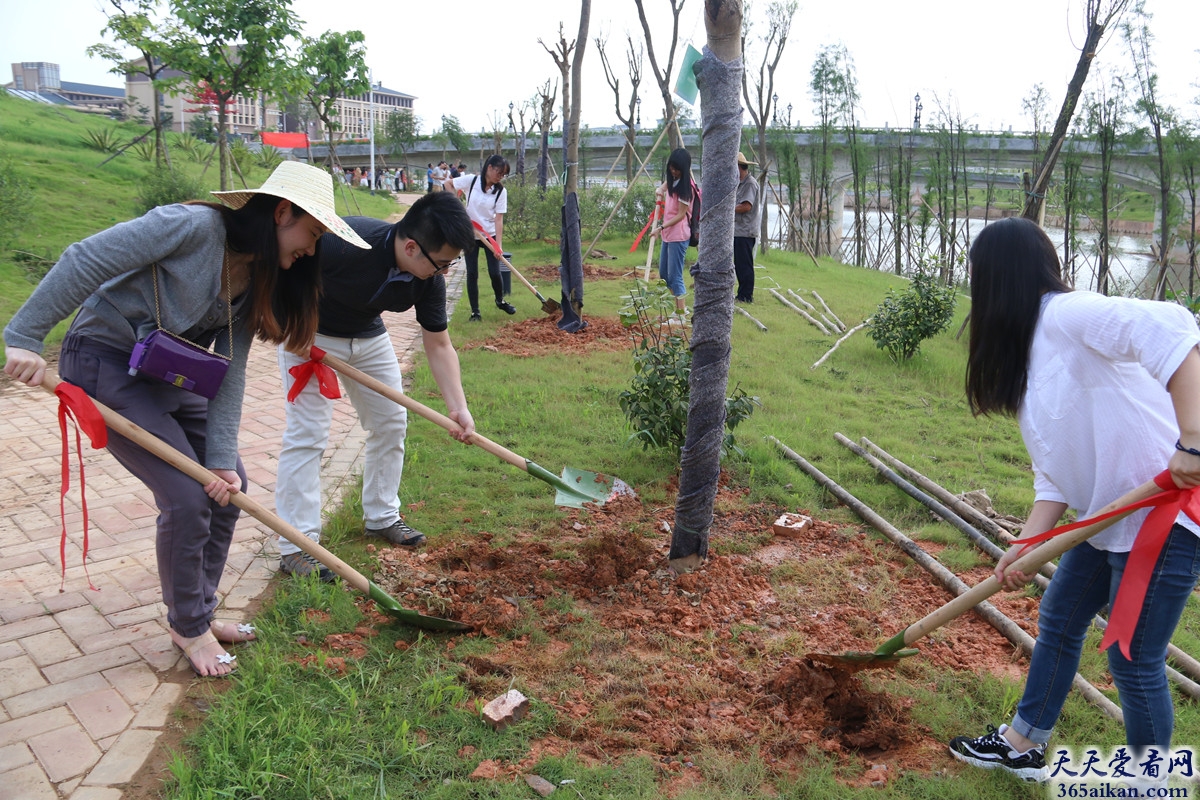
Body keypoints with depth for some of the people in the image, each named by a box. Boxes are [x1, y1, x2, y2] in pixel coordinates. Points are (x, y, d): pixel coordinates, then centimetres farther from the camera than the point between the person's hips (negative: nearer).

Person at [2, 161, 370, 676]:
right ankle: (188, 628, 12)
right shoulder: (195, 226, -24)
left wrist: (222, 456, -11)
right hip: (105, 363, -8)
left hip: (166, 373, 8)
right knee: (188, 498, -11)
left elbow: (228, 371, -3)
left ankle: (198, 611, 26)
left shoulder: (257, 279, 0)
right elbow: (85, 260, -24)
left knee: (229, 486, 7)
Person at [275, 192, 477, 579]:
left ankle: (381, 516, 27)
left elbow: (438, 345, -12)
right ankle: (296, 546, -2)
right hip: (309, 335, -6)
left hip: (369, 337, 6)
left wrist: (457, 406, -21)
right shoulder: (343, 242, -37)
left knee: (391, 422, 9)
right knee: (306, 433, -9)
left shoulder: (429, 279, -19)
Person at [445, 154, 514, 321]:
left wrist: (499, 244, -21)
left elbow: (499, 218, -14)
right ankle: (475, 311, 10)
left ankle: (500, 301, 28)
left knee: (495, 273, -1)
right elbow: (448, 184, 3)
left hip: (491, 235, 0)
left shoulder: (501, 191, -10)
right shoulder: (471, 180, -11)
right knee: (472, 273, 0)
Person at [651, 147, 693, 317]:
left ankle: (681, 311, -4)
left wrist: (661, 228, -24)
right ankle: (679, 306, 21)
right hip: (667, 233, 10)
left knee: (674, 275, -10)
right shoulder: (671, 179, 9)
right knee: (664, 274, 14)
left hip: (678, 235, -10)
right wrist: (661, 189, 11)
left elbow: (681, 215, -17)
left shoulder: (685, 185, -15)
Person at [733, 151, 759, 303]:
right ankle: (742, 294, 17)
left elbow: (746, 206, -21)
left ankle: (746, 296, -3)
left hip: (745, 232, -10)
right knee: (739, 265, 12)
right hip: (738, 231, 10)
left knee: (744, 265, -7)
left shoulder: (750, 184, -11)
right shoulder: (741, 184, 20)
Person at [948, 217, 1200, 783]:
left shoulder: (1068, 315, -18)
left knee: (1133, 660, 3)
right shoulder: (1024, 356, 9)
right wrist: (1027, 543, -4)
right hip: (1109, 517, 10)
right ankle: (1022, 746, 38)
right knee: (1058, 620, 20)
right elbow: (1053, 475, 6)